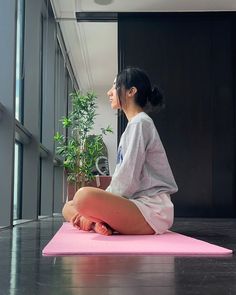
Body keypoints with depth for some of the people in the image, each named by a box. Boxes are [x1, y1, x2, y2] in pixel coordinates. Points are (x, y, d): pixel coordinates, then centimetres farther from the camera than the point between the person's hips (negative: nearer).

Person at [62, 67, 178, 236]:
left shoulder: (140, 123, -8)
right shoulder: (133, 125, 23)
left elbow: (128, 178, -16)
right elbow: (122, 177, 19)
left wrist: (91, 204, -10)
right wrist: (98, 207, 8)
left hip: (152, 209, -10)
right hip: (136, 204, 10)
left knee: (84, 196, -34)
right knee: (69, 208, 9)